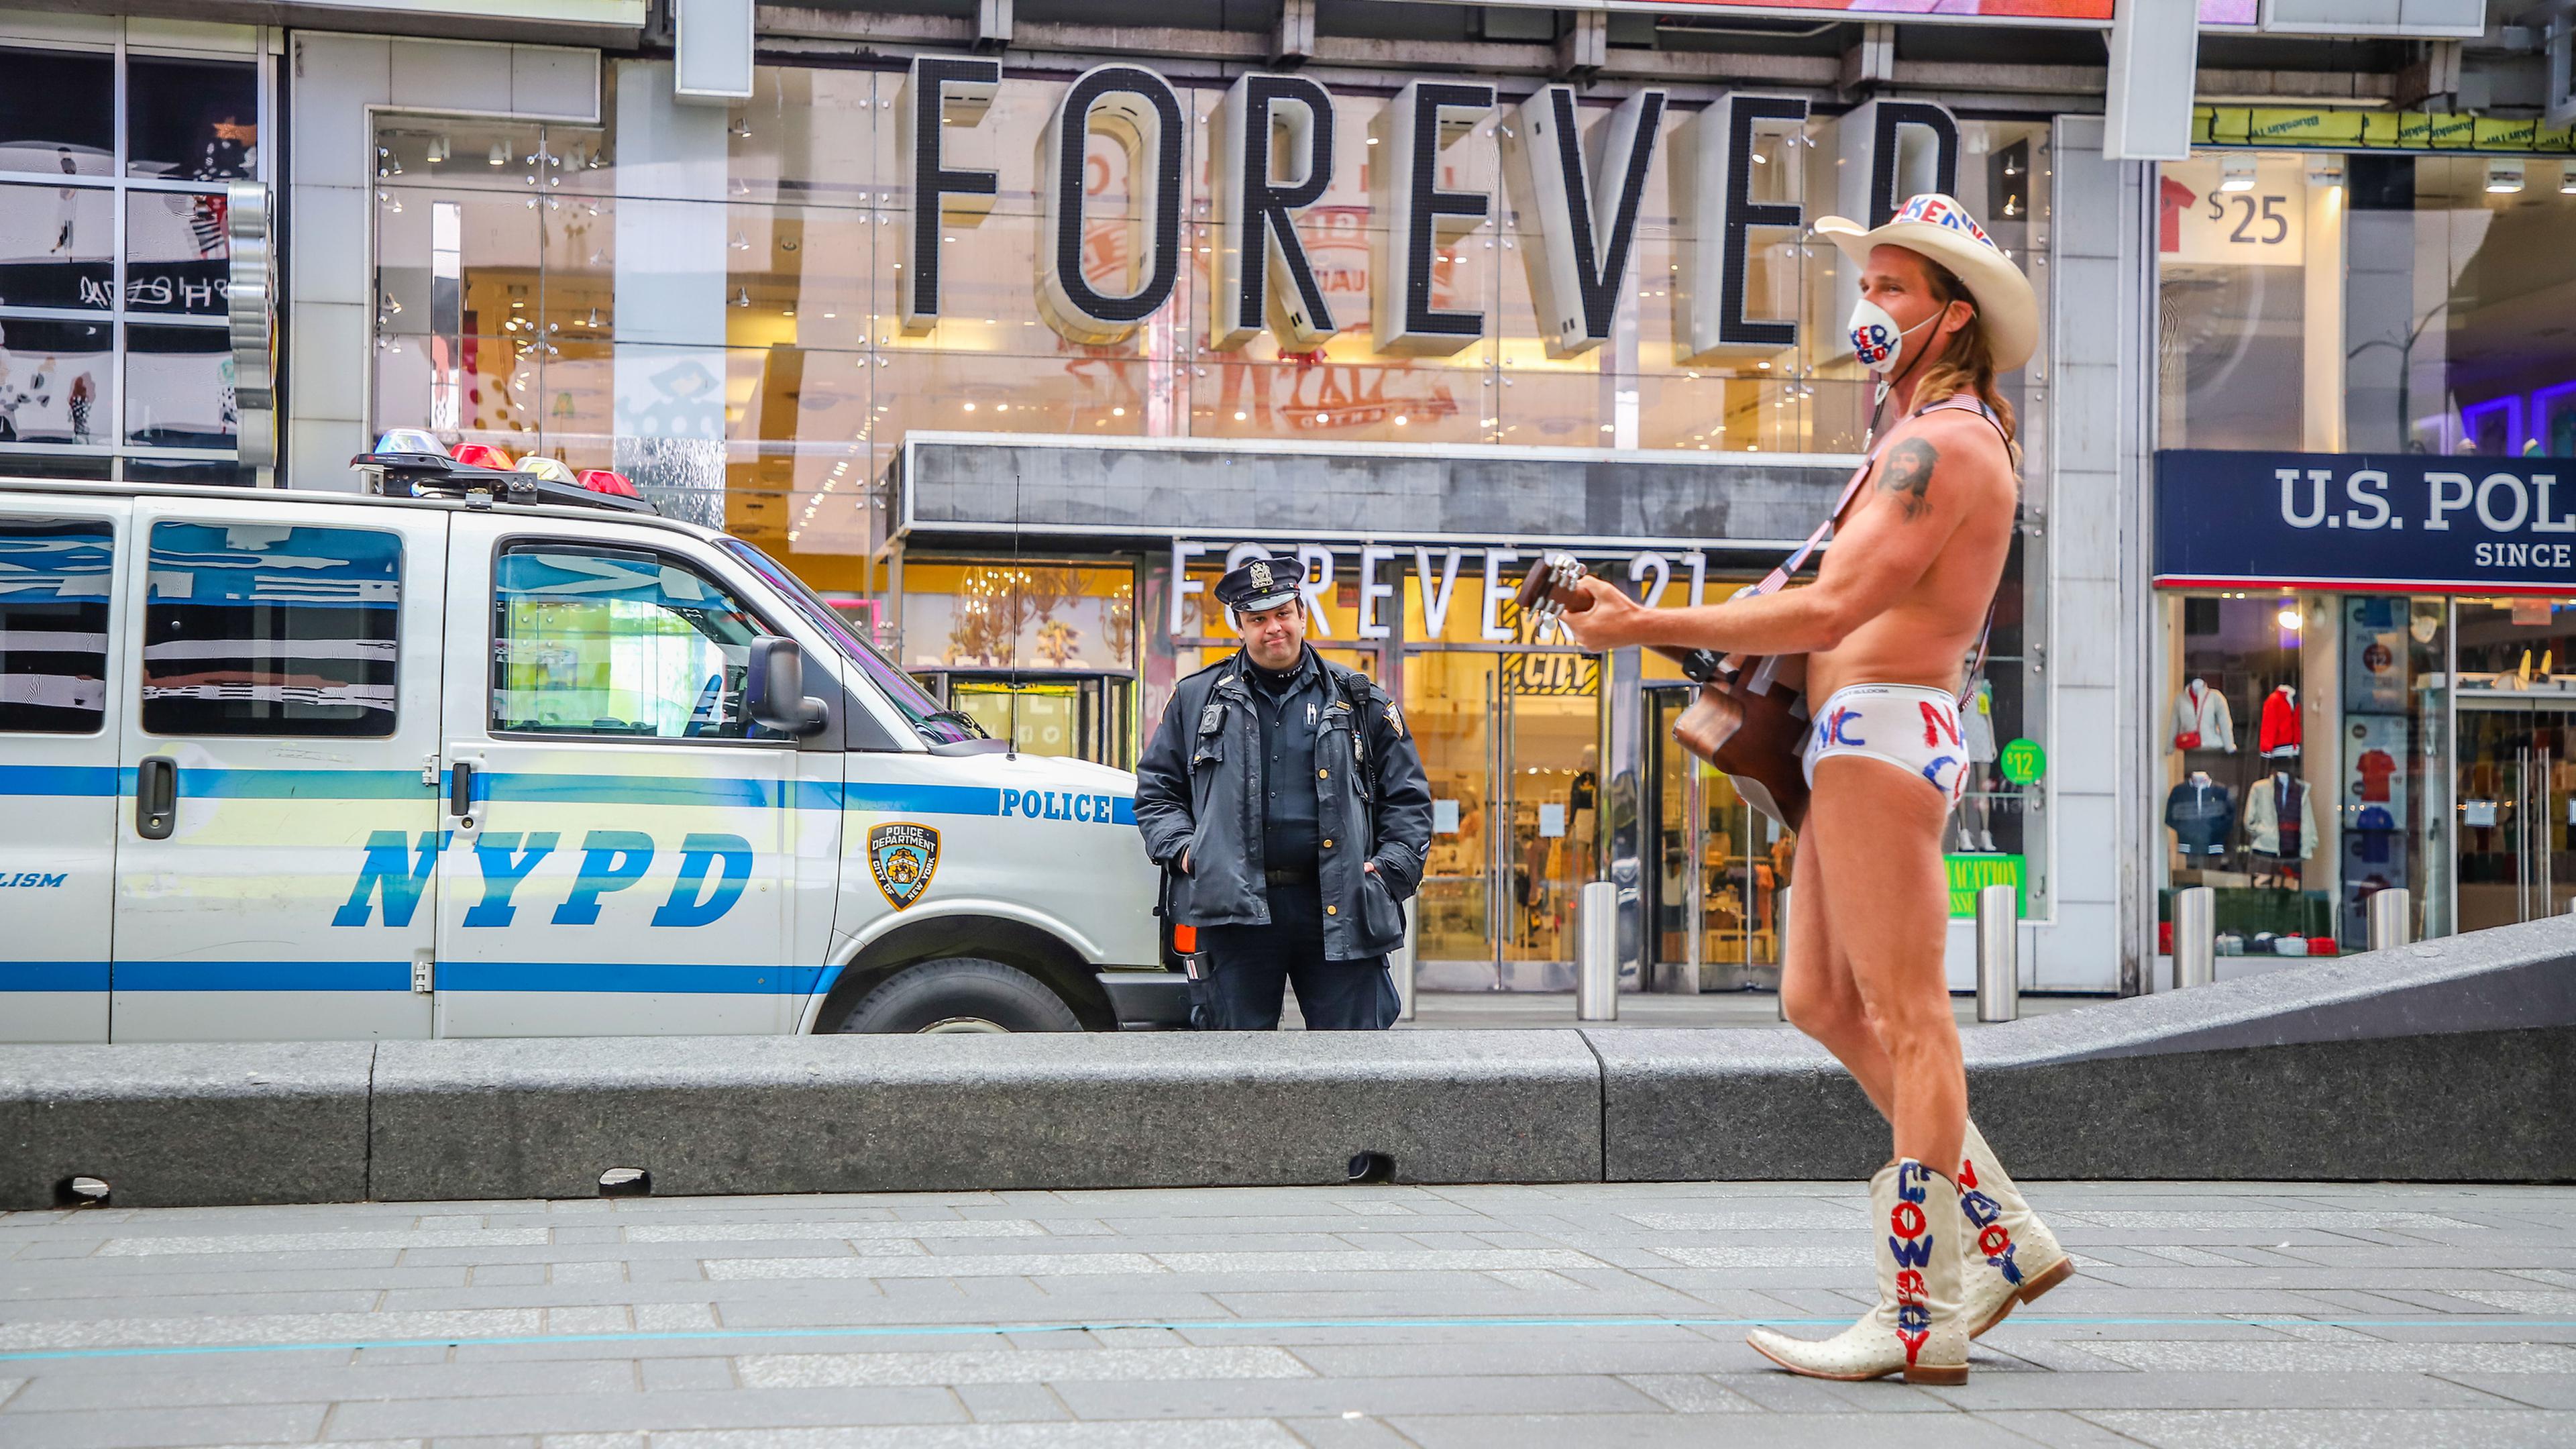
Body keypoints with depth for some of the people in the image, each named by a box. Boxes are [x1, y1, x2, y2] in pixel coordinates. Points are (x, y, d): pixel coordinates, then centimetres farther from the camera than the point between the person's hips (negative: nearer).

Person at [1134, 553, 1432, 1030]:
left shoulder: (1360, 701, 12)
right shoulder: (1196, 699, 13)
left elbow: (1407, 797, 13)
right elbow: (1156, 789, 16)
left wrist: (1393, 869, -1)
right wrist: (1180, 848, -1)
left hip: (1339, 909, 0)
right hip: (1234, 908, 0)